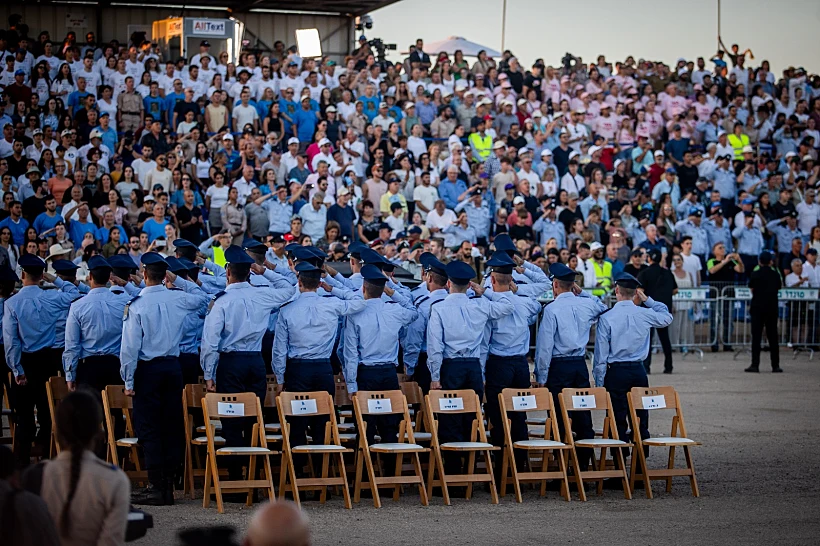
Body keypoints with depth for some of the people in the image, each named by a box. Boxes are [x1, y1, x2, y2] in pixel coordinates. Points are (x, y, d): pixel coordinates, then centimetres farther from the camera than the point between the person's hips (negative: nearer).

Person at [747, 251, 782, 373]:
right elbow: (779, 288, 8)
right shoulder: (775, 274, 0)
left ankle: (755, 365, -7)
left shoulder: (755, 274, -6)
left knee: (756, 337, -1)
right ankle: (775, 365, 8)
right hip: (772, 308, 2)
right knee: (773, 337, 8)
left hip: (757, 308, -2)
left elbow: (751, 289, 4)